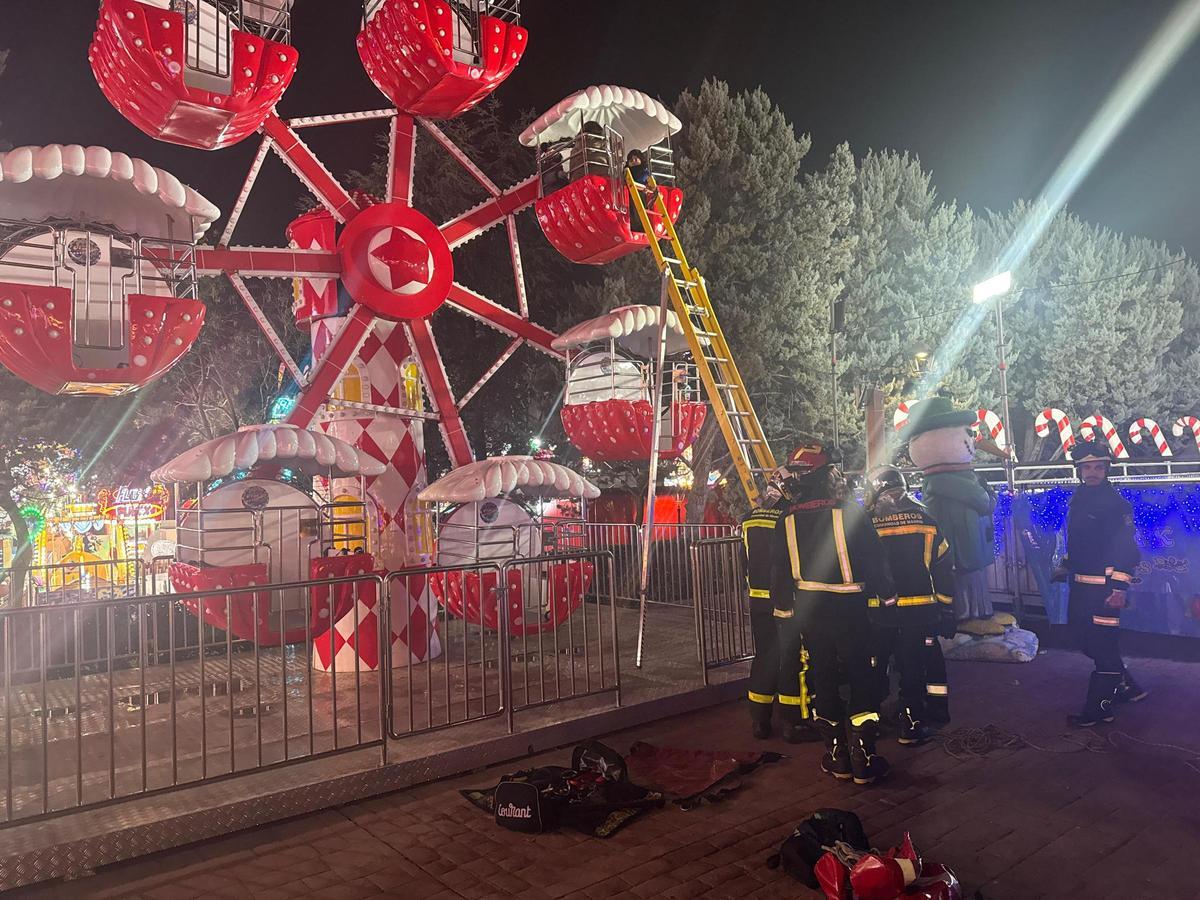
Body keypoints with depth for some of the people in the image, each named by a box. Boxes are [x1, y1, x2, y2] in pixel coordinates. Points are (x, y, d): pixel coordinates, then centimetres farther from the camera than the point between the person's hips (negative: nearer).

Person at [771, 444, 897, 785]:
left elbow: (780, 575, 3)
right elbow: (875, 561, -8)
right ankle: (863, 758, 9)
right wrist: (888, 598, 8)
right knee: (861, 679, 7)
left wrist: (785, 613, 13)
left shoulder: (787, 523, -3)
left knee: (823, 681, 13)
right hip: (849, 611, -3)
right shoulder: (851, 514, -14)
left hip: (809, 611, 3)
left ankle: (837, 756, 20)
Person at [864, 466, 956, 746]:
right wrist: (946, 606, 9)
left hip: (878, 610, 0)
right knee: (913, 667, 10)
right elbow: (945, 567, 1)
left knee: (876, 668, 15)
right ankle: (911, 726, 13)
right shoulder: (925, 519, -2)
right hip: (919, 608, 0)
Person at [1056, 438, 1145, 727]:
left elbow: (1126, 549, -17)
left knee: (1103, 644, -3)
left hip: (1104, 586, -9)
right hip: (1080, 584, 9)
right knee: (1085, 636, 16)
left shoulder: (1116, 503, -13)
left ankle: (1099, 708, 6)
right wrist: (1065, 567, 22)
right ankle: (1127, 687, 33)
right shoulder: (1078, 498, 11)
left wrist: (1119, 588, -22)